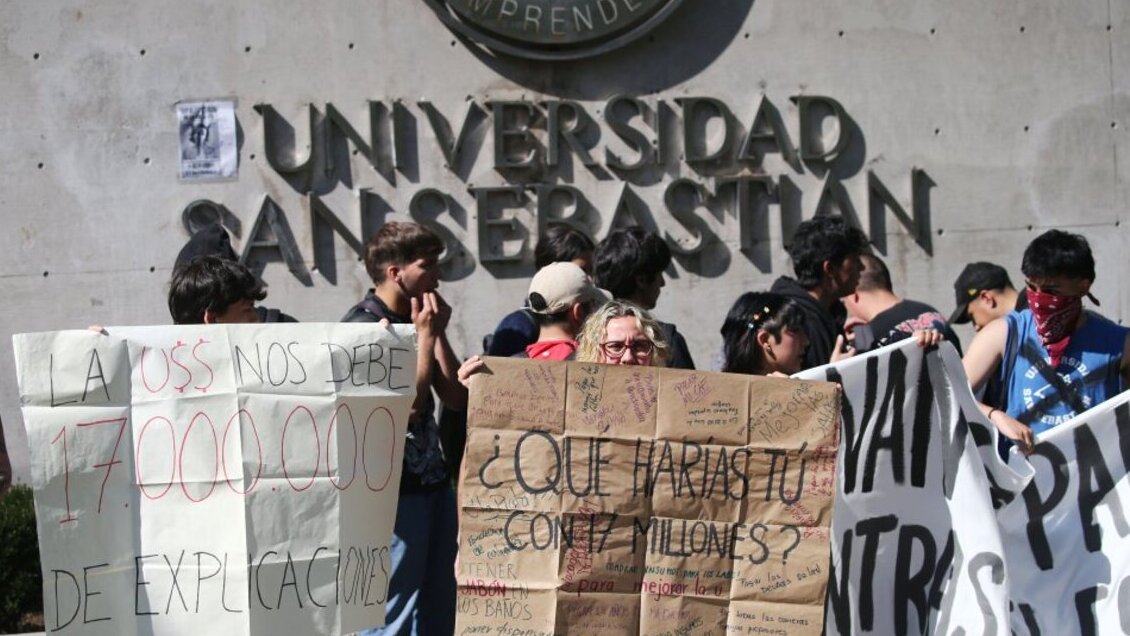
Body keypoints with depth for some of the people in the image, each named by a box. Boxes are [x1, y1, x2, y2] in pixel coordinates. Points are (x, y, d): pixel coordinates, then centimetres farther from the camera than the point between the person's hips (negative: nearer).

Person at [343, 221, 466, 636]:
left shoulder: (412, 322, 15)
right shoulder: (363, 326, -13)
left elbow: (456, 396, 10)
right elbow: (407, 404, -20)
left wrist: (437, 334, 2)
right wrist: (425, 335, -12)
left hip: (433, 481, 9)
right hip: (394, 490, -9)